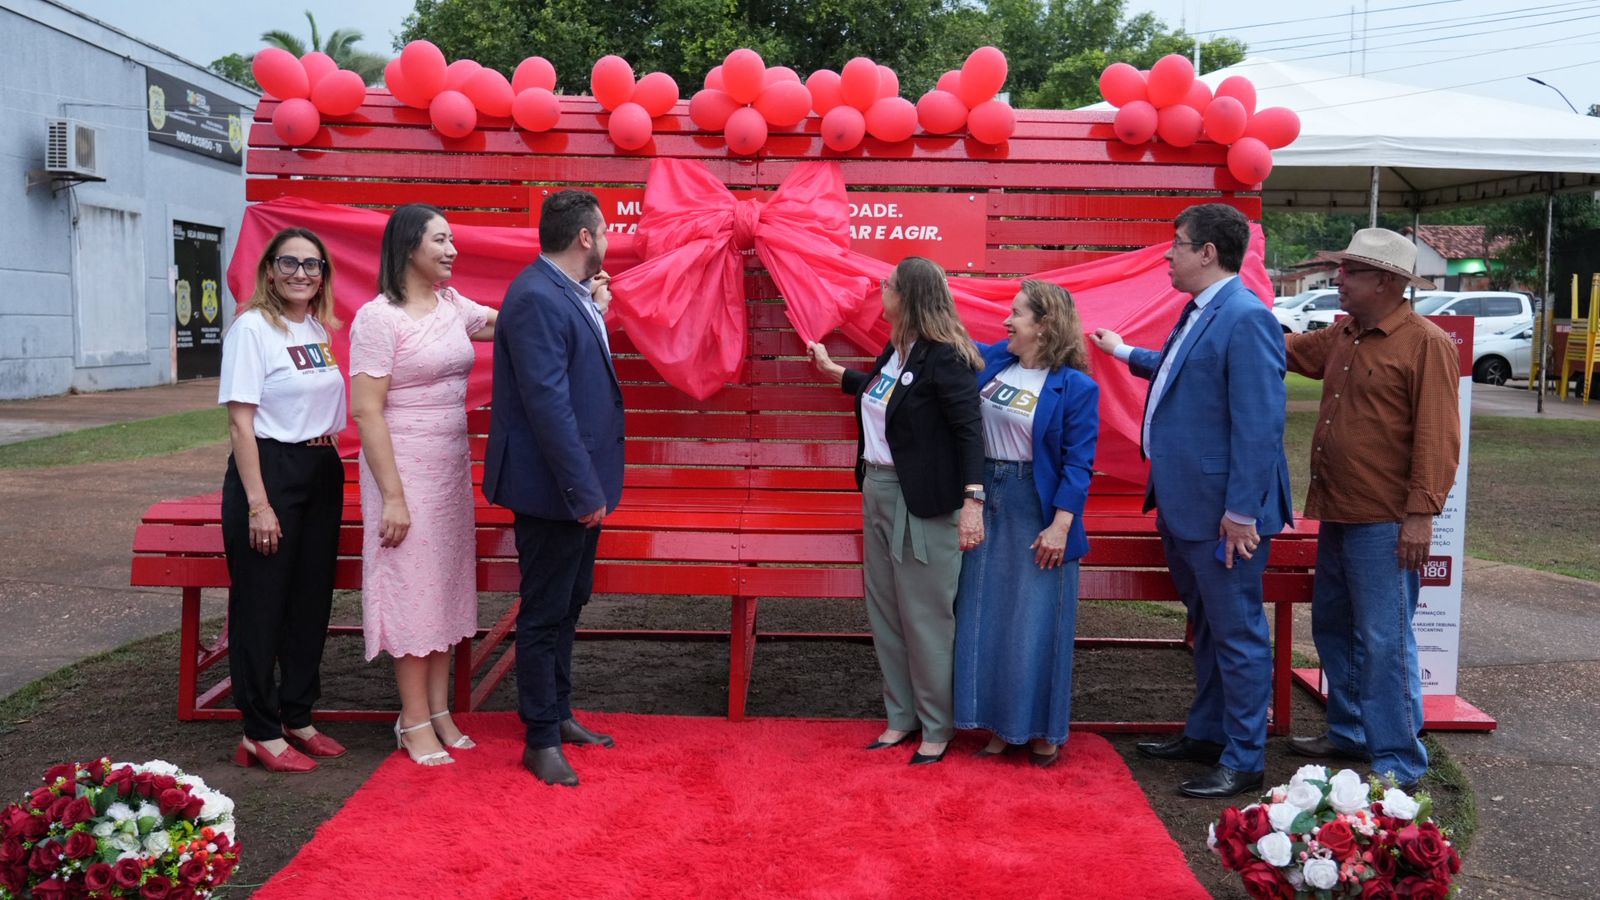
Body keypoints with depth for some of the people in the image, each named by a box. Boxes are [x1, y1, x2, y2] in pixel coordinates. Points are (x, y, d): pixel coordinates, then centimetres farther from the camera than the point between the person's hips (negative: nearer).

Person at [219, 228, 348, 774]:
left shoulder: (319, 329, 10)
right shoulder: (253, 328, -10)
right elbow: (240, 422, -14)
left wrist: (328, 469, 14)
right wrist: (257, 503, -18)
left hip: (322, 473, 8)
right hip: (269, 471, -7)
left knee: (312, 600, 12)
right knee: (261, 605, 0)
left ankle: (297, 717, 25)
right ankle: (260, 733, 11)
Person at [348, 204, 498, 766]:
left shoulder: (452, 305, 7)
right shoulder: (378, 317, -13)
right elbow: (366, 410, -16)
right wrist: (392, 495, -19)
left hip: (452, 466, 7)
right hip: (404, 466, -7)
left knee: (446, 583, 12)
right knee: (411, 585, 1)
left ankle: (439, 710, 25)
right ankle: (414, 721, 14)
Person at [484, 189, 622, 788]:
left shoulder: (566, 293, 9)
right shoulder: (537, 299, -21)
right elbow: (548, 402, -25)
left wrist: (596, 311, 7)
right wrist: (584, 490, -24)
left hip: (580, 483, 10)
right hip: (554, 488, -10)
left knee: (568, 603, 21)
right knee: (545, 614, 3)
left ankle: (559, 713, 36)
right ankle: (542, 739, 17)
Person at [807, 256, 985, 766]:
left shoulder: (943, 357, -16)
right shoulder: (896, 350, 9)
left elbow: (969, 430, -20)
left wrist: (972, 502, -27)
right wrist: (831, 369, 39)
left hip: (922, 503, -9)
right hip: (878, 490, 9)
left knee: (925, 618, 0)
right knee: (884, 612, 14)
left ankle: (938, 728, 16)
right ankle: (901, 716, 27)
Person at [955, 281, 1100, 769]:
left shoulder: (1075, 387, -11)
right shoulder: (993, 360, 5)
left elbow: (1078, 463, -13)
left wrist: (1060, 526, -18)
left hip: (1036, 510, -6)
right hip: (986, 501, 6)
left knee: (1035, 619, 2)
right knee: (985, 614, 11)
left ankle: (1043, 730, 18)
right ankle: (1000, 722, 24)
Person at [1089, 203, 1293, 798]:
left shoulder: (1246, 318, -19)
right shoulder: (1199, 312, 12)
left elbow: (1259, 424, -22)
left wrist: (1241, 512, -23)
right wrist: (1125, 354, 43)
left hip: (1221, 510, -10)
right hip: (1183, 504, 10)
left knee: (1236, 632, 2)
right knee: (1206, 625, 20)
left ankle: (1243, 761, 13)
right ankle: (1206, 734, 35)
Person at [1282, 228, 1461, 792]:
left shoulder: (1427, 344, -12)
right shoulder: (1342, 337, 11)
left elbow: (1438, 436, -16)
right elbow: (1291, 349, 30)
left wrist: (1422, 513, -20)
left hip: (1385, 523, -9)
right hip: (1338, 514, 9)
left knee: (1384, 641, -4)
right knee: (1333, 627, 18)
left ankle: (1397, 763, 6)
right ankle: (1349, 734, 34)